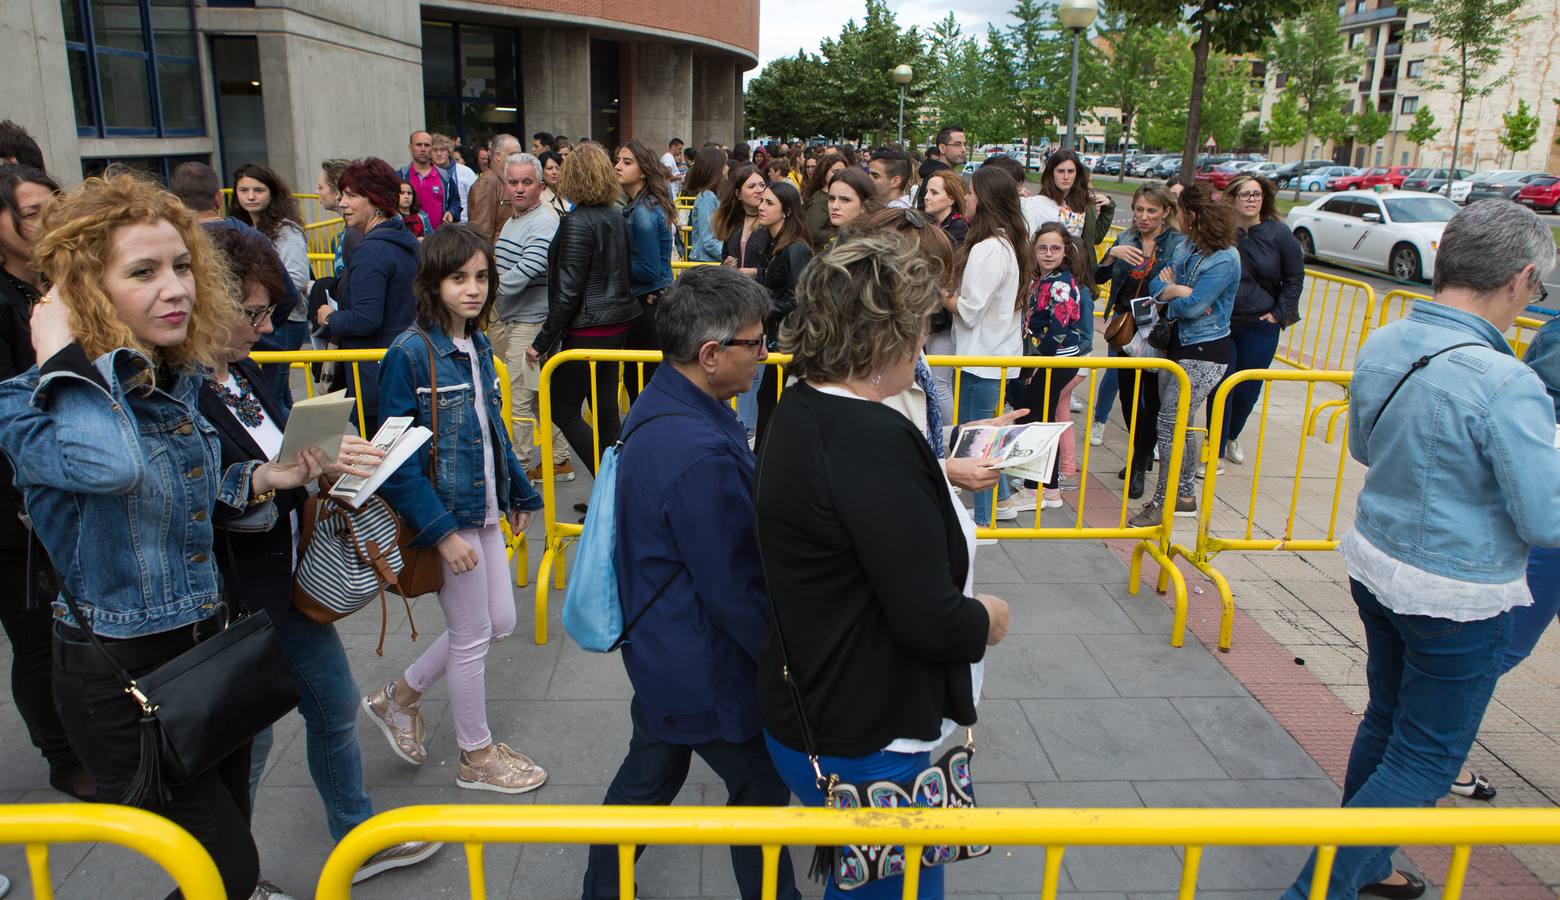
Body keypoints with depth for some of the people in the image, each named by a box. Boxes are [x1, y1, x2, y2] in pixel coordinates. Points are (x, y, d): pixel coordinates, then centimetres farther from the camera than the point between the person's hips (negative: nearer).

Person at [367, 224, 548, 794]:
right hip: (444, 516, -8)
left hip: (484, 510, 8)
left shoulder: (478, 347, 5)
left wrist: (519, 493, 20)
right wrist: (442, 533, -23)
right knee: (471, 635, 6)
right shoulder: (411, 353, -17)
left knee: (499, 623, 16)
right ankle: (477, 756, 27)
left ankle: (399, 697, 36)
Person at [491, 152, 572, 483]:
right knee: (539, 396, 15)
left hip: (531, 323, -10)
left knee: (519, 400, -4)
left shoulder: (544, 223, -17)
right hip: (508, 319, 10)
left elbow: (522, 275, -26)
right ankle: (559, 460, 26)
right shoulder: (512, 219, 15)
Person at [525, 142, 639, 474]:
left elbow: (568, 291, -19)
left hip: (587, 331, -8)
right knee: (606, 409, 13)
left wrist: (542, 342, -12)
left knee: (563, 410, 3)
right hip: (616, 324, 8)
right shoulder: (617, 218, 8)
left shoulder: (577, 222, -16)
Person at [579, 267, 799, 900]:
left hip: (660, 651, 9)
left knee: (649, 773, 25)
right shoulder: (701, 454, -33)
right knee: (761, 788, 14)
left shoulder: (662, 405, -1)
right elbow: (736, 591, -25)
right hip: (707, 670, -9)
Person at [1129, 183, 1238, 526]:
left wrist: (1169, 294, -5)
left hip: (1204, 354, -8)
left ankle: (1163, 503, 2)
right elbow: (1156, 284, 3)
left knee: (1169, 423, -8)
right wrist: (1179, 291, -17)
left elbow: (1192, 307, -24)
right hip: (1178, 345, 8)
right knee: (1181, 423, 15)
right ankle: (1185, 496, 28)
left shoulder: (1224, 258, -18)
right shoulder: (1191, 247, 8)